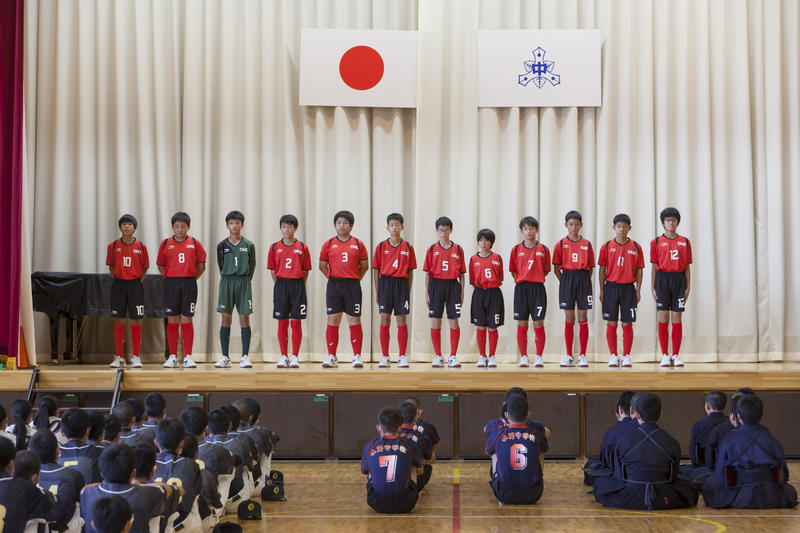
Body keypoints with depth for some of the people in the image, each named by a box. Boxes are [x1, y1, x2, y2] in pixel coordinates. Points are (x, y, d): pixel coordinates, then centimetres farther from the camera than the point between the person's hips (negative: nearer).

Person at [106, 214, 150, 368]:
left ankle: (135, 357, 6)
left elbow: (144, 268, 8)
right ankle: (119, 357, 11)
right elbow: (111, 266, 11)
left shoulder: (141, 246, 0)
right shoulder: (113, 246, 1)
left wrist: (136, 281, 2)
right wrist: (118, 279, 5)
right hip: (118, 285, 1)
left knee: (135, 322, -1)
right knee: (119, 322, 4)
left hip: (135, 285, -1)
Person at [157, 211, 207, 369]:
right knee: (172, 321, 3)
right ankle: (173, 357, 9)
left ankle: (188, 357, 3)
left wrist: (192, 278, 0)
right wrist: (169, 278, 2)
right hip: (171, 284, 1)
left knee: (186, 320, -1)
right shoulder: (165, 243, 4)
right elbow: (160, 265, 12)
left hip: (189, 284, -1)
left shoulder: (194, 243, 3)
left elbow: (201, 265, 8)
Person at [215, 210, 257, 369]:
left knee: (244, 317, -4)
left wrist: (244, 281, 3)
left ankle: (245, 357, -1)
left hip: (243, 282, -1)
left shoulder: (249, 246, 3)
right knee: (226, 318, 0)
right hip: (227, 282, 1)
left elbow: (252, 267, 8)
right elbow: (221, 267, 10)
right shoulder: (222, 246, 4)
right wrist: (228, 282, 5)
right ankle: (225, 357, 4)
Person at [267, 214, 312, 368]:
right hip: (281, 285, 1)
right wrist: (280, 285, 1)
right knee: (282, 323, 3)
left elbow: (306, 270, 5)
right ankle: (283, 357, 10)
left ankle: (295, 357, 5)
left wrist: (299, 286, -2)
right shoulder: (275, 247, 5)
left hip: (298, 285, -1)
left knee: (296, 323, 0)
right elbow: (273, 270, 8)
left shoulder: (302, 247, 2)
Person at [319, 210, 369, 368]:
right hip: (334, 285, 0)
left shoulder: (358, 244, 5)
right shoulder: (329, 244, 6)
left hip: (352, 286, 0)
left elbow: (364, 266, 10)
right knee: (332, 320, -2)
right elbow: (322, 265, 11)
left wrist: (355, 279, 4)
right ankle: (332, 357, 3)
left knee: (354, 320, 1)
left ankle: (357, 357, 5)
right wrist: (333, 278, 4)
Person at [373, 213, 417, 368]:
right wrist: (377, 292, 2)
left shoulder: (408, 247, 4)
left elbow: (410, 271, 6)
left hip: (402, 284, 0)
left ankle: (402, 356, 6)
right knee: (385, 320, 1)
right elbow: (376, 270, 6)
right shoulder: (381, 246, 4)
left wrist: (408, 291, 2)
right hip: (385, 283, 0)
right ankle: (384, 357, 7)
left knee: (401, 320, 1)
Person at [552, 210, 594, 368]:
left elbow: (590, 268, 8)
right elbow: (556, 268, 4)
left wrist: (585, 282, -1)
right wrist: (564, 282, -4)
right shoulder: (560, 244, 3)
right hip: (567, 279, 0)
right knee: (569, 319, 3)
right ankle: (569, 356, 8)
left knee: (583, 319, 1)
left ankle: (582, 356, 5)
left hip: (583, 280, 1)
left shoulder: (587, 244, 5)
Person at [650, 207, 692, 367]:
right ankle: (665, 355, 5)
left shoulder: (685, 242, 8)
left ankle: (676, 355, 6)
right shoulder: (656, 242, 4)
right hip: (662, 279, -1)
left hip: (679, 279, 1)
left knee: (677, 318, 1)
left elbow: (687, 267, 8)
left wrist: (688, 287, 2)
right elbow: (654, 267, 4)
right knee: (663, 319, 0)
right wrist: (653, 287, -1)